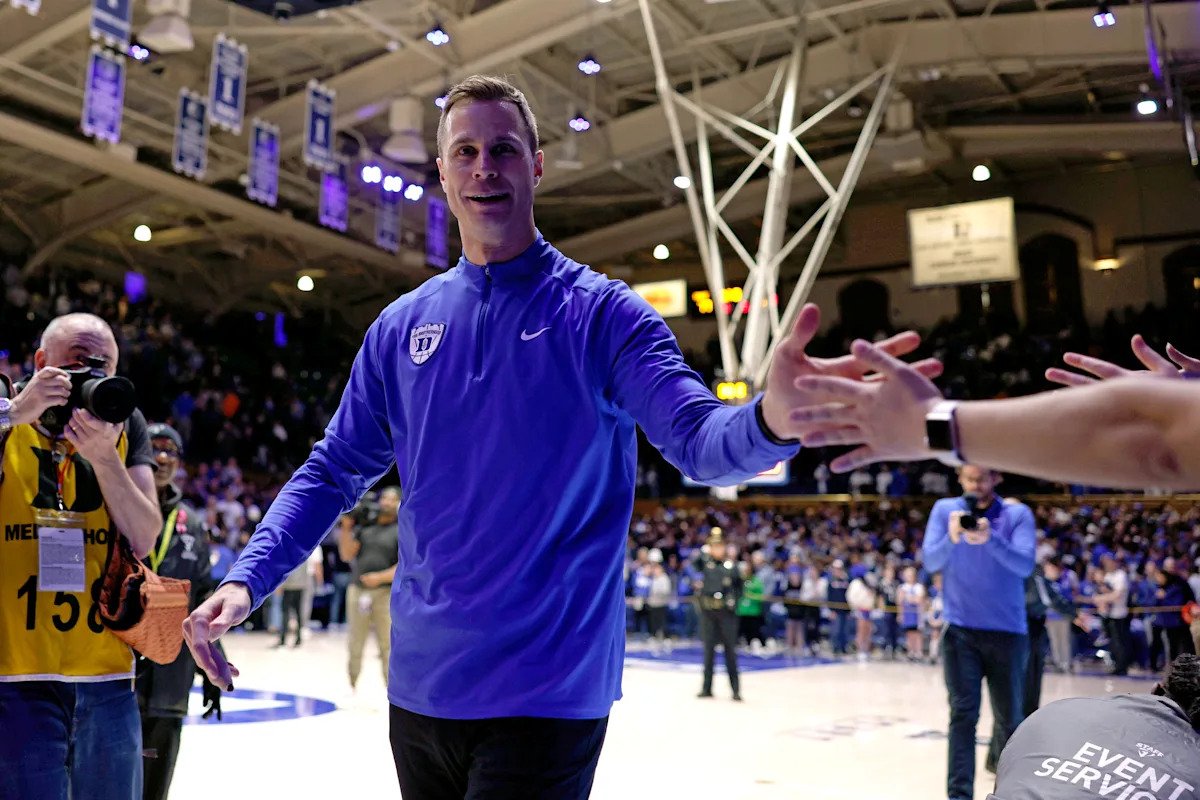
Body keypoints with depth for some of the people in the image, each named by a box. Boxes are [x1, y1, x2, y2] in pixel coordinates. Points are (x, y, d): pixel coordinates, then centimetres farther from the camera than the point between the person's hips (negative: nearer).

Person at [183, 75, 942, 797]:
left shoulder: (601, 311, -6)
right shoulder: (404, 325, 6)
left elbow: (698, 438, -18)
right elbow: (332, 471, 10)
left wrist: (770, 420, -41)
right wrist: (245, 582, -3)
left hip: (547, 694, -4)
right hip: (418, 688, 5)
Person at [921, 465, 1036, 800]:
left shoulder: (1018, 514, -4)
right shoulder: (944, 509, 0)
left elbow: (1025, 565, -16)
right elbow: (930, 561, -7)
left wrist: (990, 539, -33)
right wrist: (952, 537, -28)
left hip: (1007, 630, 0)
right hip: (960, 629, 0)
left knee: (1009, 717, 11)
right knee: (963, 713, -7)